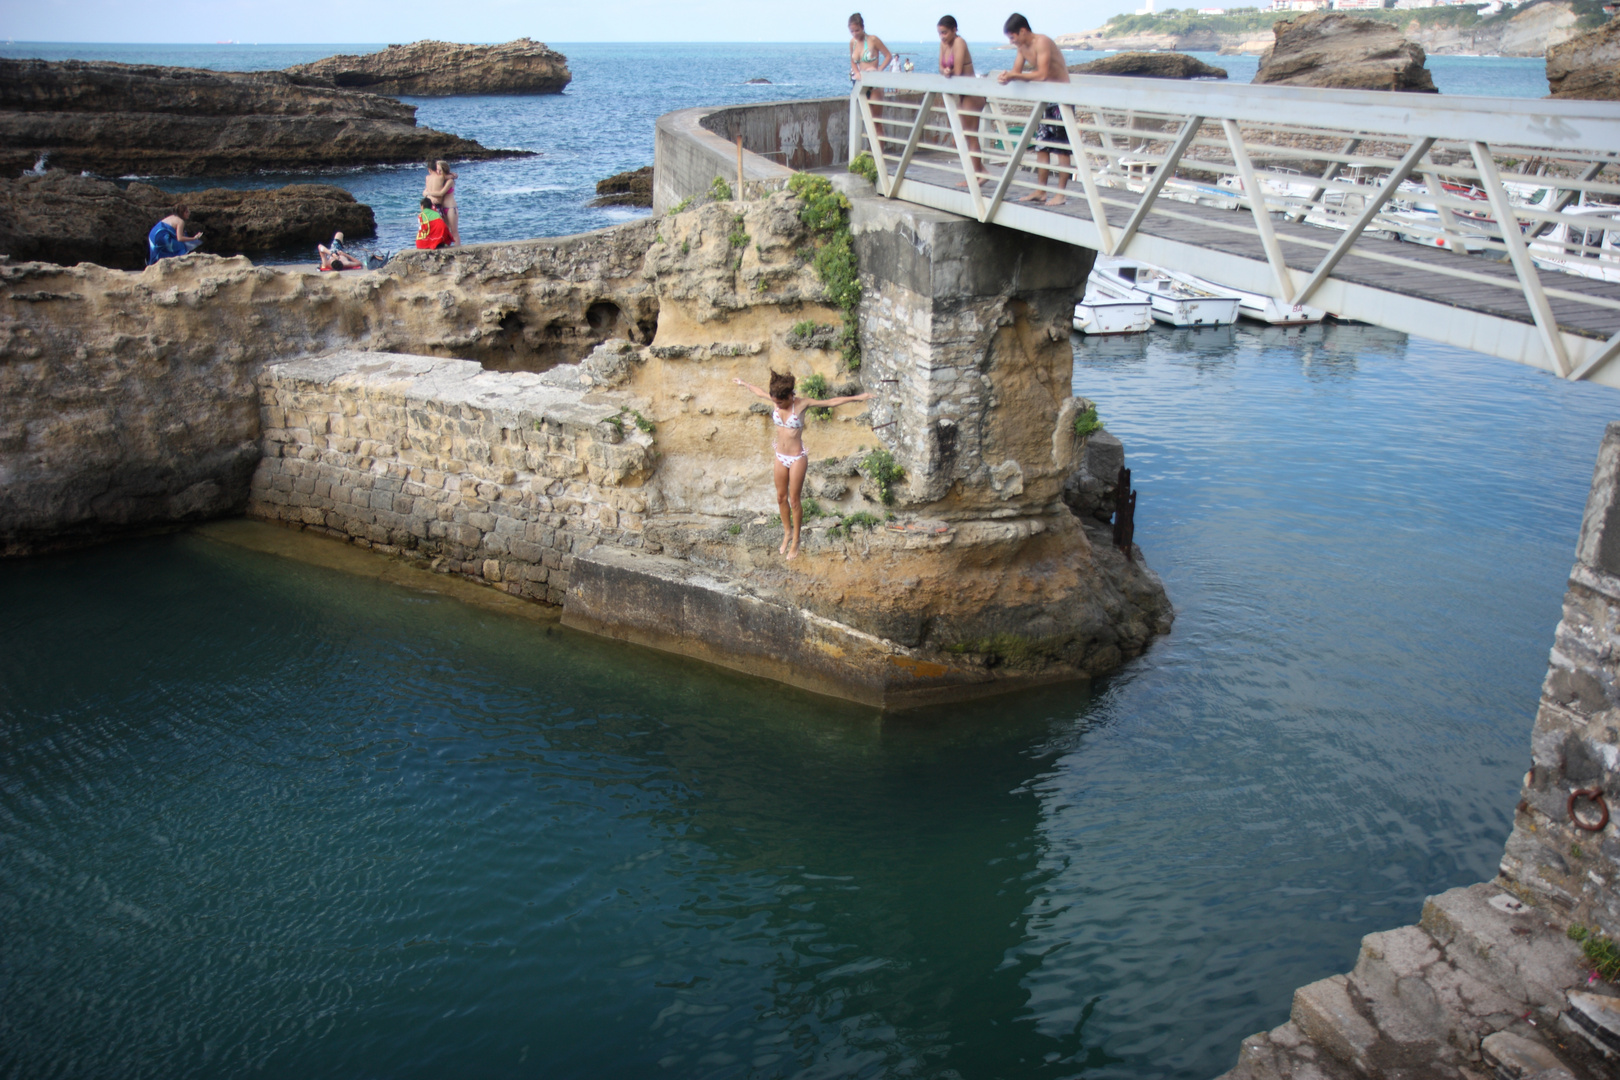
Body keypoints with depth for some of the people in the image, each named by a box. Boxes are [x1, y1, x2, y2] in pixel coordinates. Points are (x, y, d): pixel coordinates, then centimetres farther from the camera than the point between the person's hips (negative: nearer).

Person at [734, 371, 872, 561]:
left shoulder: (801, 404, -19)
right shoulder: (775, 400, -7)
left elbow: (831, 402, -15)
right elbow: (760, 391, 15)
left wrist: (856, 397, -18)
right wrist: (745, 384, 32)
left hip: (797, 458, -5)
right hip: (780, 457, 5)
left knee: (794, 501, 5)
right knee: (781, 498, 15)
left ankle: (795, 541, 20)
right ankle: (787, 532, 37)